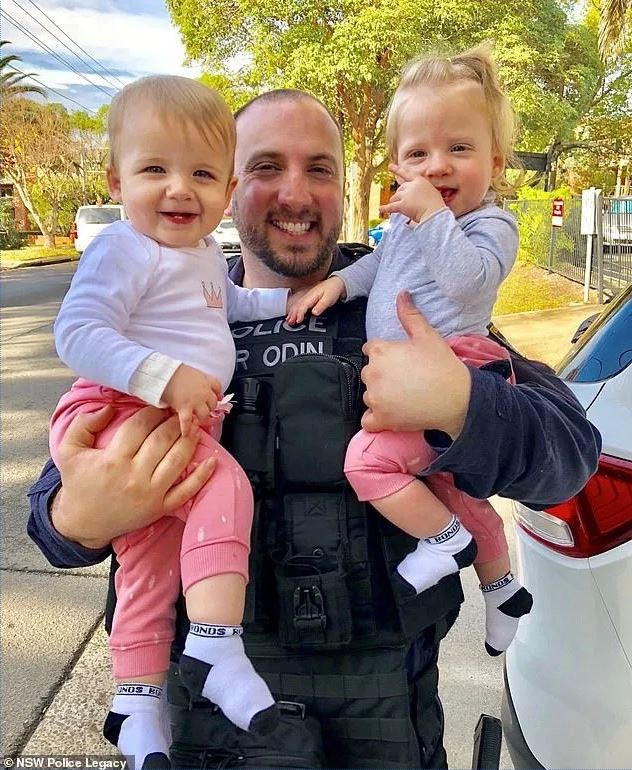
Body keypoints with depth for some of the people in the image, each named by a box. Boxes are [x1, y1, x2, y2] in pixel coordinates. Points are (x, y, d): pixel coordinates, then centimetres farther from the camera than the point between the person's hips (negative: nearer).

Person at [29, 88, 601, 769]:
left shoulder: (407, 306, -6)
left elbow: (572, 446, -11)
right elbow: (59, 494, -2)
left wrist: (460, 405, -30)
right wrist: (77, 521, -25)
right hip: (222, 678, 1)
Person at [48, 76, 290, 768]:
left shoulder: (204, 251, 16)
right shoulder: (123, 249, -12)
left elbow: (228, 302, 35)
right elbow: (76, 333, -22)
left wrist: (288, 298, 24)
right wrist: (166, 377, -30)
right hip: (121, 412, -8)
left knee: (149, 562, 13)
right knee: (223, 485, -29)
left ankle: (136, 706, 25)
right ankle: (217, 647, -21)